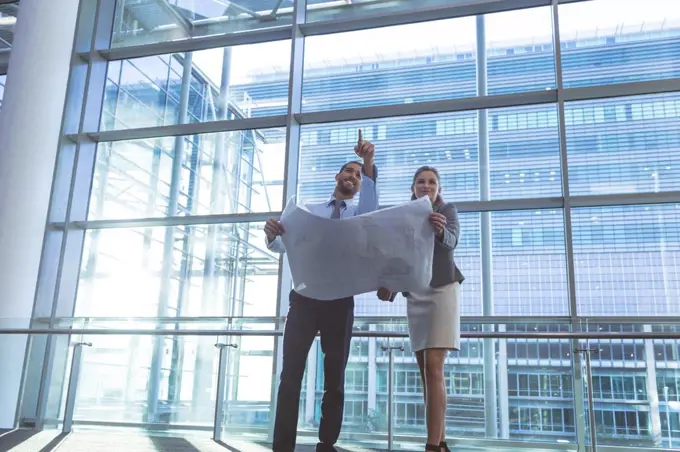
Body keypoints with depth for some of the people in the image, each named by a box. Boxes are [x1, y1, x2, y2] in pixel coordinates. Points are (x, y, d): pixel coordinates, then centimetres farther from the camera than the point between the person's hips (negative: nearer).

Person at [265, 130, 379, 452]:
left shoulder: (358, 212, 15)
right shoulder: (309, 210, 18)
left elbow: (371, 208, -10)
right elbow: (284, 246, 9)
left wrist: (369, 166, -27)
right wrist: (272, 234, -16)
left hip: (339, 300, 0)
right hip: (304, 296, 0)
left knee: (335, 377, 3)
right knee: (291, 373, -4)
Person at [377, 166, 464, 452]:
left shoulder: (447, 210, 4)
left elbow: (451, 241, -16)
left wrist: (440, 230, -40)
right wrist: (388, 284, -12)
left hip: (442, 290, -5)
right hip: (414, 294, 5)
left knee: (433, 367, -16)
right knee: (426, 371, 4)